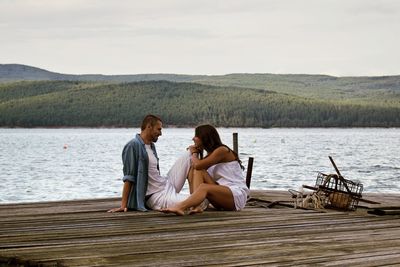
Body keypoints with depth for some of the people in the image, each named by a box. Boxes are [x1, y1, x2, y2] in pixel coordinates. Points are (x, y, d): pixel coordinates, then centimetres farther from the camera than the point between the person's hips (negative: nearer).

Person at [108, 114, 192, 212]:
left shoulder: (152, 146, 11)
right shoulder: (133, 145, -14)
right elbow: (128, 177, -16)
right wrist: (123, 205, -17)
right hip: (157, 196, -9)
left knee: (188, 155, 6)